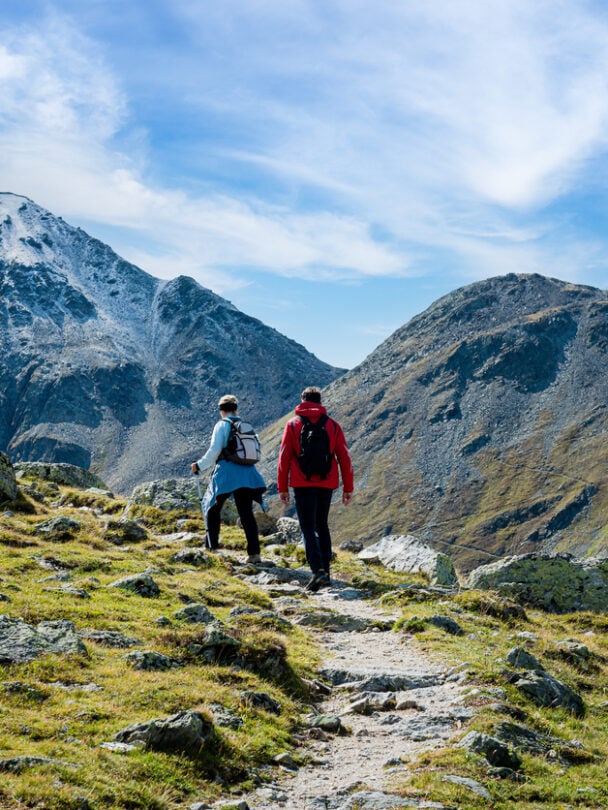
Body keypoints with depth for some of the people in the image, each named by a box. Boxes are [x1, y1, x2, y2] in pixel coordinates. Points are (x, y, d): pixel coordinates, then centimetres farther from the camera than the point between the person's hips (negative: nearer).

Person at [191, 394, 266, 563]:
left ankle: (212, 547, 9)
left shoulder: (222, 425, -2)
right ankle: (254, 553, -4)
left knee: (212, 507, 13)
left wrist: (199, 465, 3)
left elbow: (214, 451, -9)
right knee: (246, 513, 5)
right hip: (247, 474, 5)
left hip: (226, 473, -5)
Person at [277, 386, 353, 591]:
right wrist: (348, 488, 8)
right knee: (322, 526, 17)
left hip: (303, 484, -3)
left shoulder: (293, 425, 2)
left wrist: (282, 487, 5)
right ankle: (325, 571, 16)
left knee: (308, 528, -3)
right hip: (327, 483, 3)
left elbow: (284, 457, -1)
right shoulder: (333, 425, 6)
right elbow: (344, 458, 4)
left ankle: (318, 570, -21)